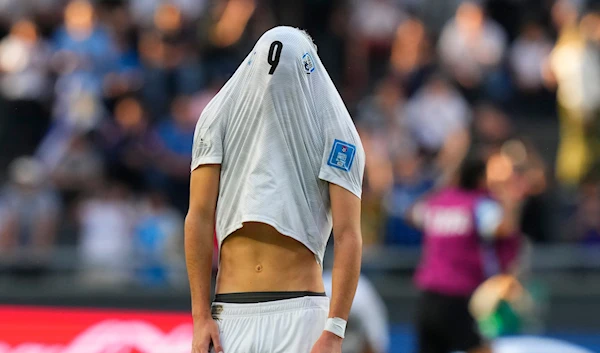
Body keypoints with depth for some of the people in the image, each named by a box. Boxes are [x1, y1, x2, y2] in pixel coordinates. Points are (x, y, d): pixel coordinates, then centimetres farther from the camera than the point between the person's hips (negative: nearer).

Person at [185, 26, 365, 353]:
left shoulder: (334, 132, -2)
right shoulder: (221, 117, 4)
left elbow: (348, 236, -6)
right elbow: (199, 218, 3)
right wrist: (200, 317, -3)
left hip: (300, 313, -2)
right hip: (231, 312, 2)